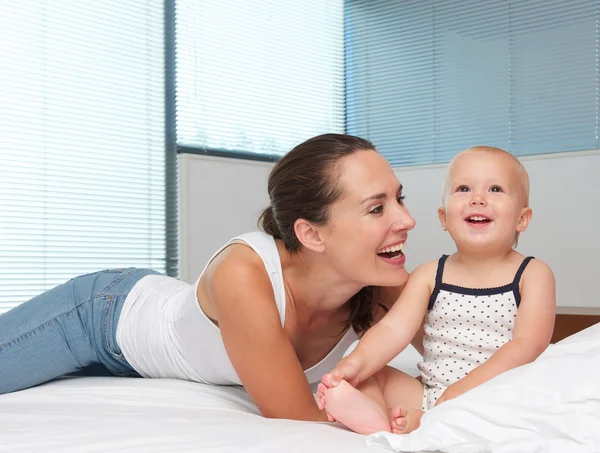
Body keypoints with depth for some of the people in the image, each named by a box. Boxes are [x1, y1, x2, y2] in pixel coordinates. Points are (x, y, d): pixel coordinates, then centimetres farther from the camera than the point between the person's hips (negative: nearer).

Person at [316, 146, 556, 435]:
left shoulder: (533, 275, -2)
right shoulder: (429, 276, 6)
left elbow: (527, 346, -14)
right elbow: (394, 328, -6)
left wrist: (462, 390, -26)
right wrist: (355, 363, -28)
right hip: (426, 393, 4)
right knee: (365, 378, -8)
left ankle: (421, 423, -36)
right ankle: (381, 425, -38)